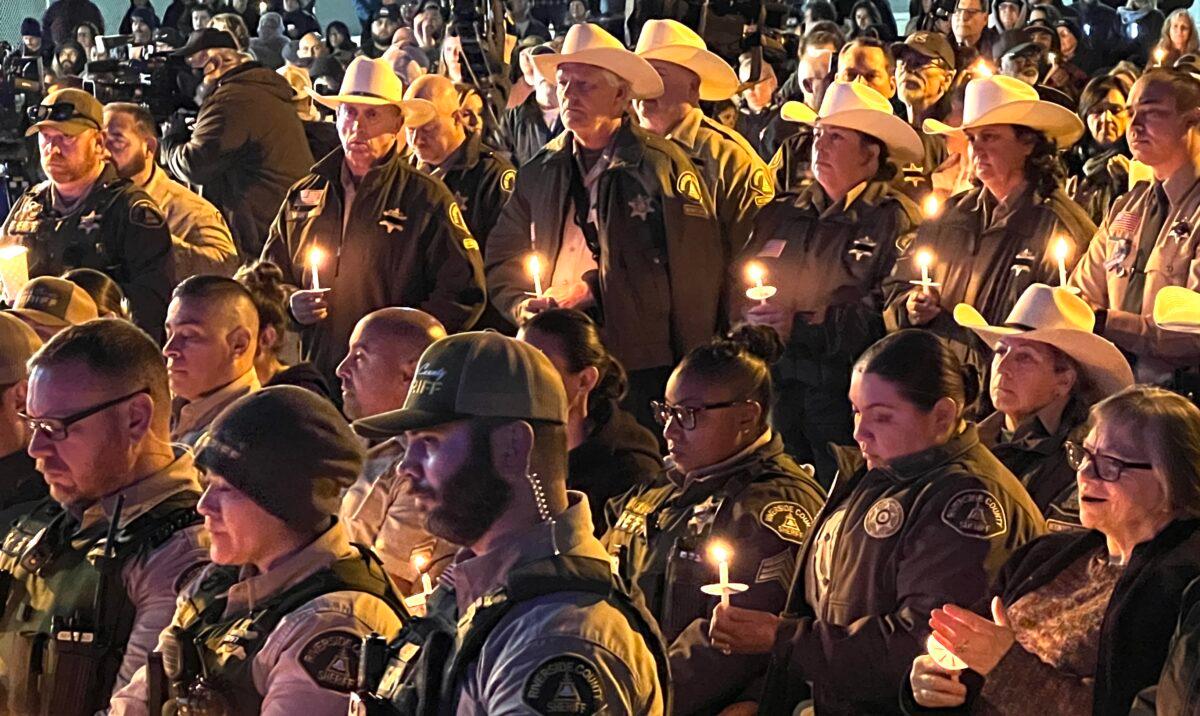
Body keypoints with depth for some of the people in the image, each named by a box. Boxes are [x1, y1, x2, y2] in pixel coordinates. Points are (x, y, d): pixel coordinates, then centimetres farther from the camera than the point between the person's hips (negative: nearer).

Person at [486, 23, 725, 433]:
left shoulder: (661, 167, -3)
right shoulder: (540, 172, 13)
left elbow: (696, 275, -5)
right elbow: (501, 262, 16)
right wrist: (523, 306, -5)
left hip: (641, 372, -4)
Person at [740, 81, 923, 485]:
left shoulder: (898, 220, -2)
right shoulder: (782, 214, 18)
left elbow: (890, 316, -14)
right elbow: (734, 285, 16)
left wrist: (802, 326, -14)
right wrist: (749, 316, -7)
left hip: (848, 396, -5)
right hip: (773, 387, 5)